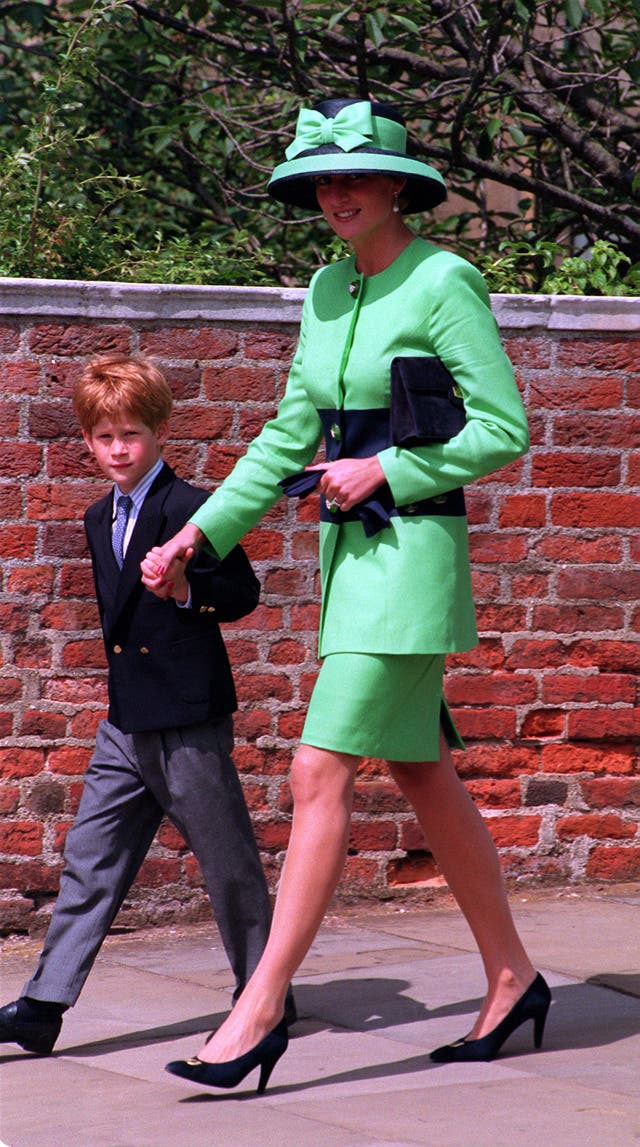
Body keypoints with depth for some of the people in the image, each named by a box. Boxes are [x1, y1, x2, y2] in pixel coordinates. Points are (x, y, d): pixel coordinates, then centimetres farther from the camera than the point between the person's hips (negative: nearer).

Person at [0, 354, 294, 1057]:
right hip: (126, 722, 8)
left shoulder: (190, 508, -11)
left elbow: (243, 591, -14)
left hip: (189, 720, -7)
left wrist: (187, 589, -30)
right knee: (90, 859, 3)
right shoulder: (101, 520, 14)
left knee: (227, 859, 5)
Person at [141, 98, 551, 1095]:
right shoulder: (329, 289, 12)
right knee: (426, 779, 13)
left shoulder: (443, 283, -11)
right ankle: (512, 980, 24)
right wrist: (198, 536, 11)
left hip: (411, 550, -8)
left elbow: (505, 430, -12)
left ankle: (261, 1009, -9)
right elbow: (289, 437, 16)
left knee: (319, 776, -11)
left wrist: (386, 470, -14)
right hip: (350, 552, 8)